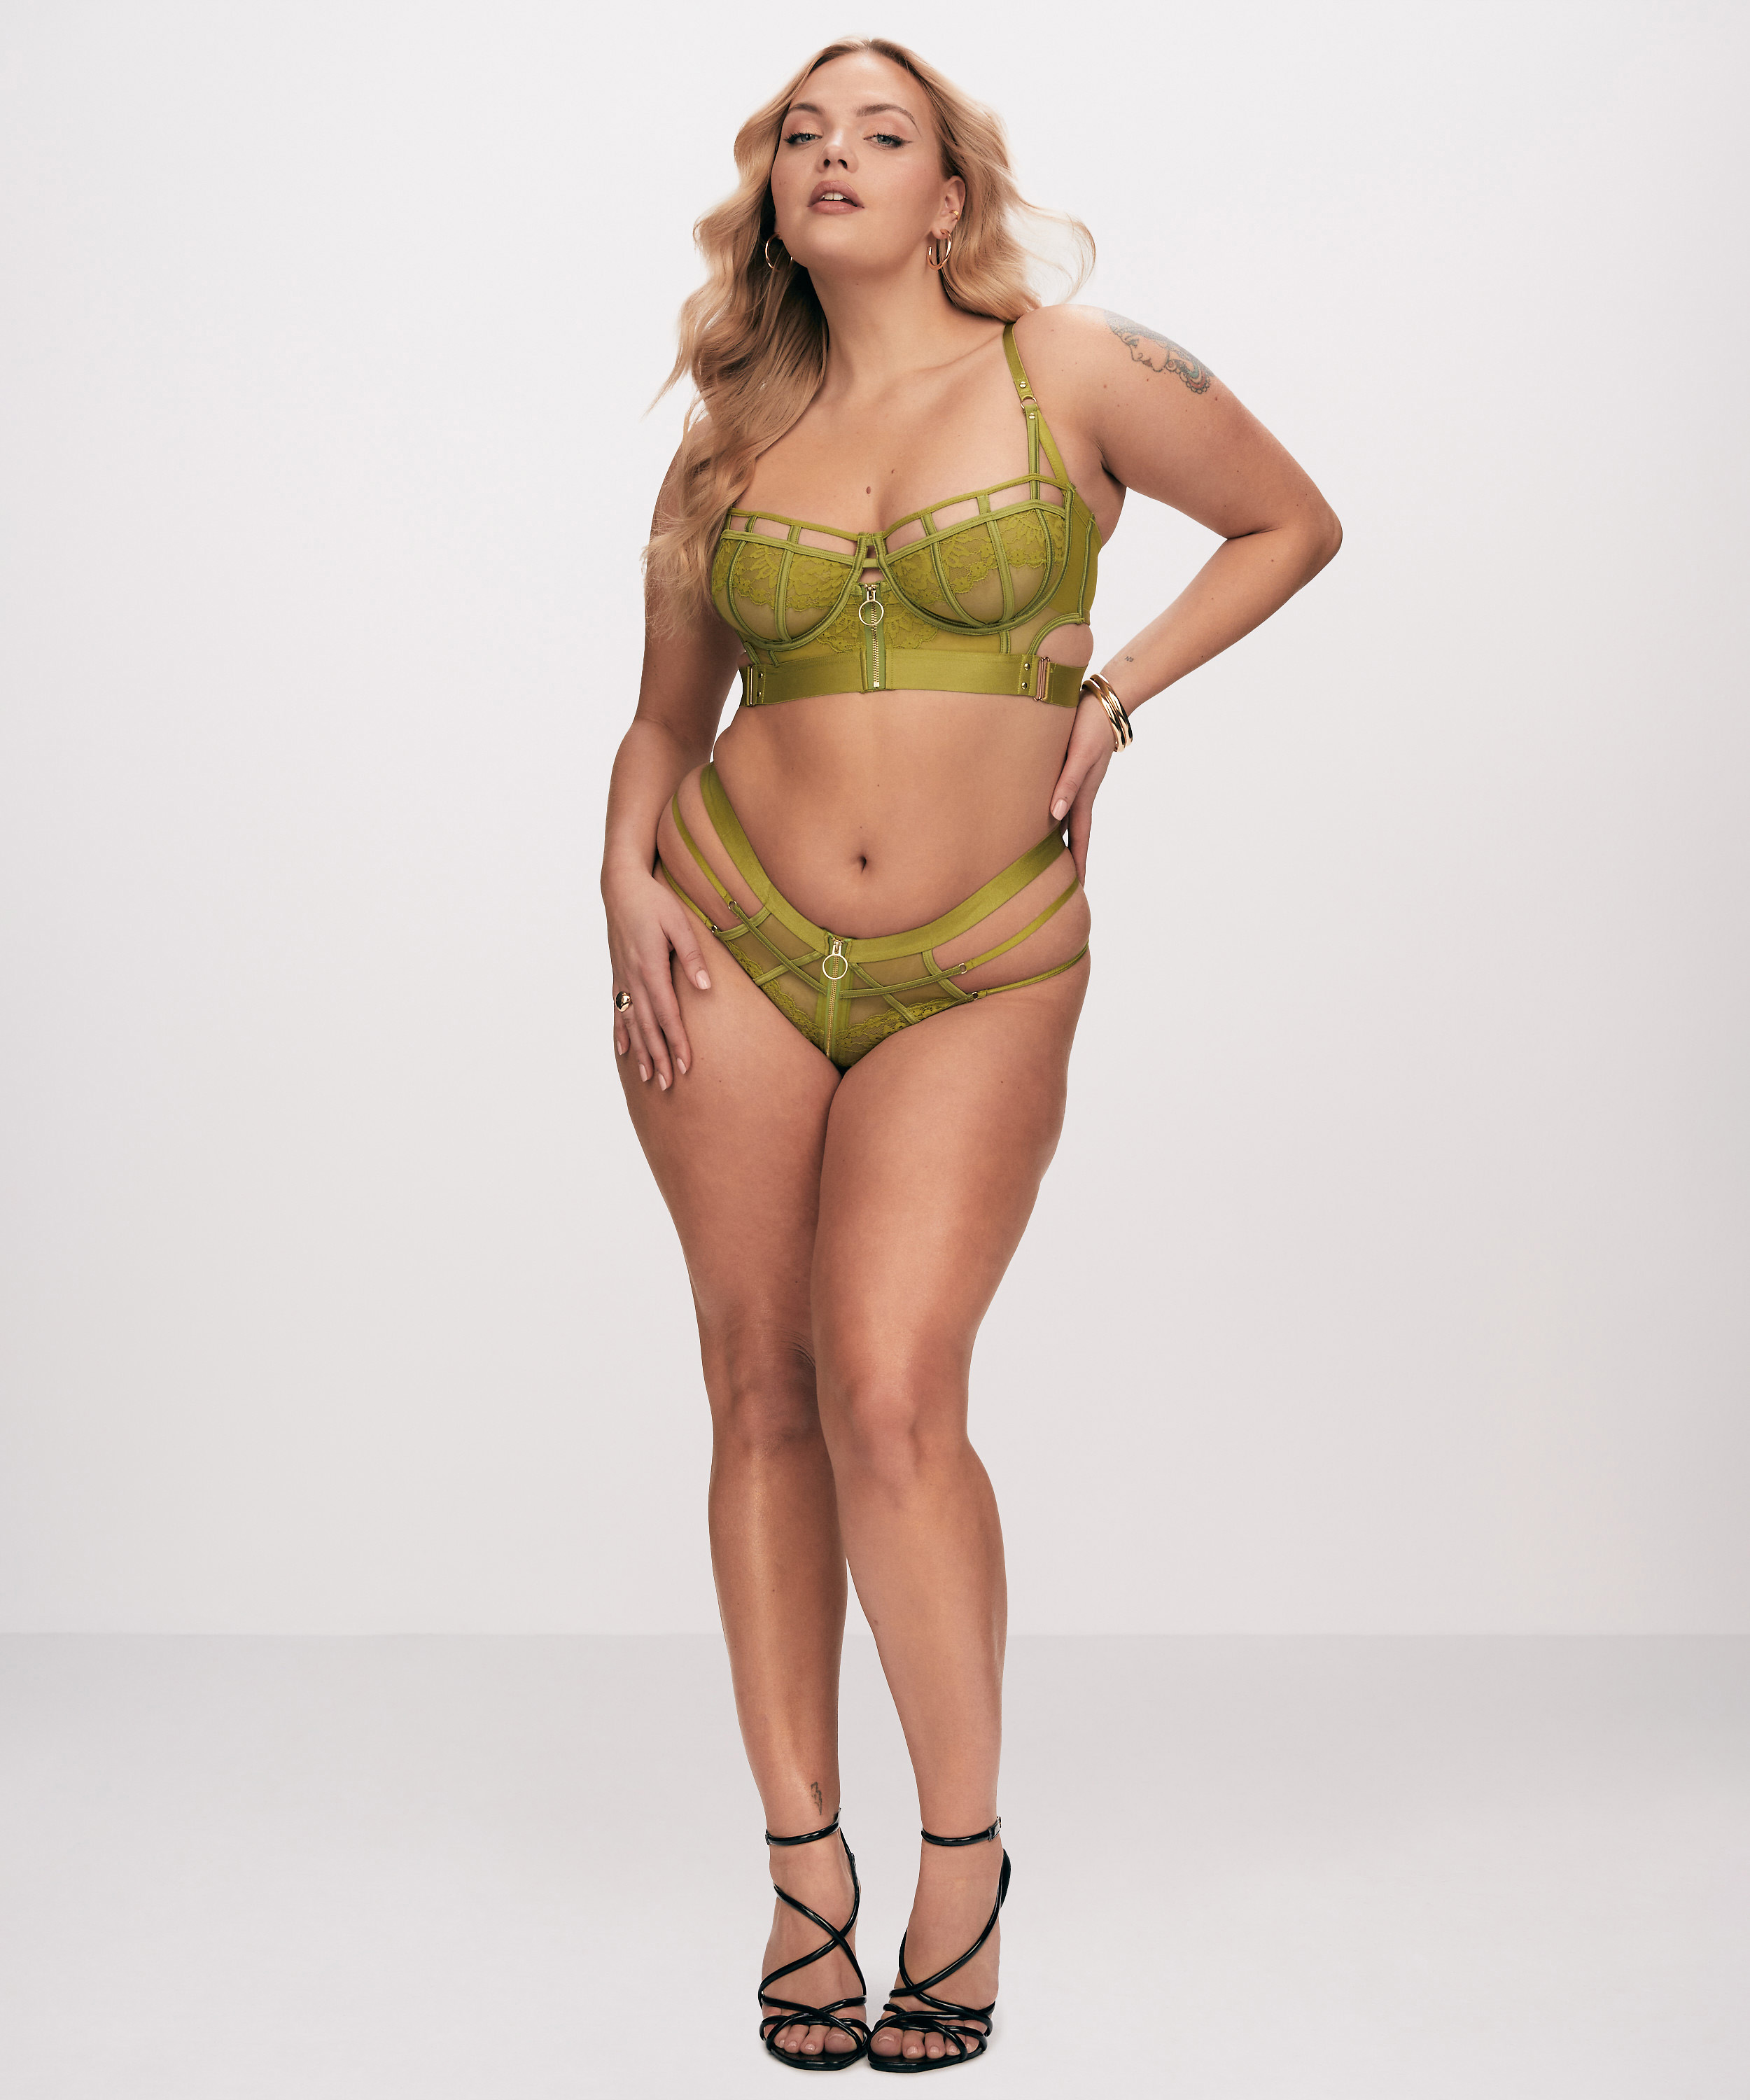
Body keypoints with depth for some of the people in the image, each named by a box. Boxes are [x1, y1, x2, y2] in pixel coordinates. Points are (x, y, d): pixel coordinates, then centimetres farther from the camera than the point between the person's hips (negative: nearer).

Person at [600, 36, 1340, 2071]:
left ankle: (965, 1848, 5)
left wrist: (1115, 689, 2)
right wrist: (630, 876, -1)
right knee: (762, 1394, 3)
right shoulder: (727, 448, 10)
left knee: (889, 1391, -16)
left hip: (979, 972, -3)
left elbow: (1292, 525, 13)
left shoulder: (1075, 373, 1)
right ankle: (804, 1863, 15)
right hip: (737, 942, 3)